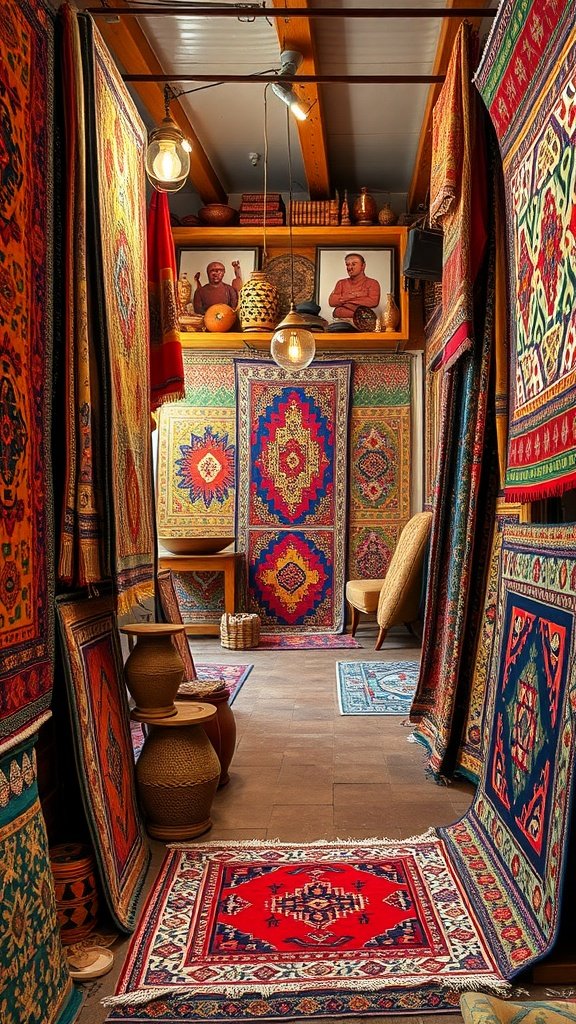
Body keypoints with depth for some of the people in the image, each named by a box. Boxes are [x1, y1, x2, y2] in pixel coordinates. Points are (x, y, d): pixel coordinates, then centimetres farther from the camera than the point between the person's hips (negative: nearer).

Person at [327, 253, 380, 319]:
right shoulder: (341, 283, 20)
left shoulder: (372, 283, 10)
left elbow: (373, 302, -8)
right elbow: (332, 301, 6)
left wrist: (345, 299, -2)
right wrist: (354, 295, -2)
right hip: (340, 320, 2)